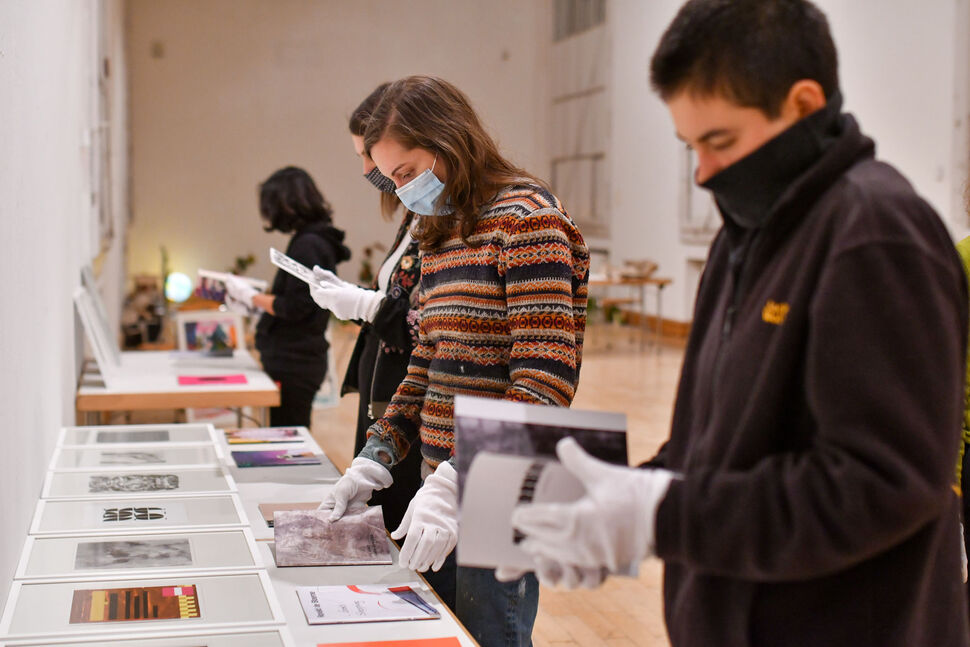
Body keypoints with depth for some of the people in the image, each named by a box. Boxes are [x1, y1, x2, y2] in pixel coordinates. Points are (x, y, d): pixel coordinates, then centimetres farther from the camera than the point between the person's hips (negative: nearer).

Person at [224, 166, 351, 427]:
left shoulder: (307, 246, -16)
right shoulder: (310, 241, 14)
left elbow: (293, 308, -20)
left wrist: (252, 296, -7)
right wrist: (251, 297, 14)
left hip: (294, 365, -10)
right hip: (294, 359, 10)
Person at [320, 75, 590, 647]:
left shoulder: (527, 219, -12)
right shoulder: (442, 232, 15)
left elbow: (547, 381, -20)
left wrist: (457, 485, -25)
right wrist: (375, 458, 9)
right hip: (444, 486, 8)